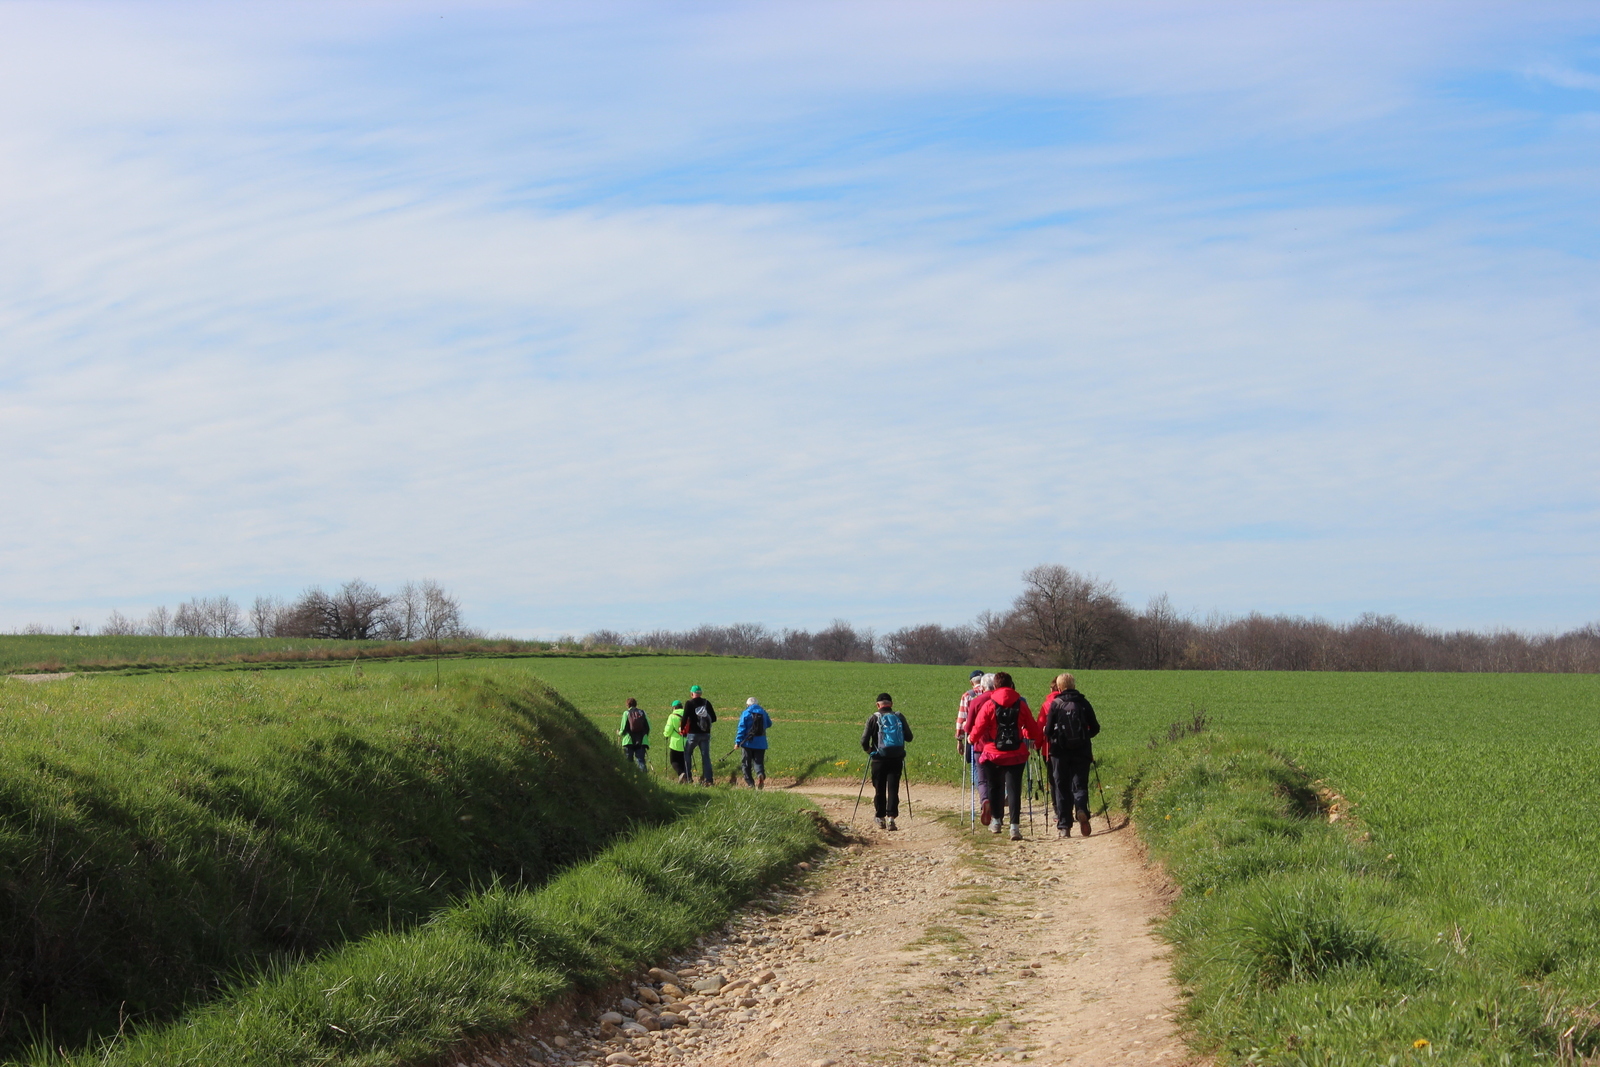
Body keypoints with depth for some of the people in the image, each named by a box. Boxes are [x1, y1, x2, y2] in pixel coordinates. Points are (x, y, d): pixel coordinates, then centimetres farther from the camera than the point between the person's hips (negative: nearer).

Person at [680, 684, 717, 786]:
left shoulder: (689, 703, -8)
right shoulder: (707, 703, 3)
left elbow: (685, 717, -14)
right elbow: (714, 718, 5)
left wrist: (682, 728, 3)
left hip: (693, 733, -3)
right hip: (705, 734, 3)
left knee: (687, 754, 14)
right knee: (706, 756, 6)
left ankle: (688, 777, 9)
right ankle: (708, 779, 0)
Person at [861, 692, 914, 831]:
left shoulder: (874, 718, -4)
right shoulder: (899, 717, 2)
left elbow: (864, 740, -10)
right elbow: (909, 737, 7)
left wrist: (868, 750, 11)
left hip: (879, 758, -1)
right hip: (897, 758, 1)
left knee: (879, 789, 10)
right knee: (893, 789, 2)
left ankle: (880, 818, 18)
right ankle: (891, 818, -9)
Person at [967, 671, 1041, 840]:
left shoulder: (989, 705, -6)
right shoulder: (1021, 705, -1)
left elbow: (978, 728, -6)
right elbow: (1033, 730, 5)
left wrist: (972, 738, 16)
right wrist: (1038, 739, 27)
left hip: (994, 754, 0)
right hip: (1016, 755, 0)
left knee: (995, 787, 17)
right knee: (1014, 789, 0)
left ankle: (996, 821, 25)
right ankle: (1015, 826, -8)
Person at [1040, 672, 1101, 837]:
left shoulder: (1055, 704, -5)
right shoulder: (1083, 703, 1)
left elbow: (1047, 730, -6)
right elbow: (1095, 728, 4)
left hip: (1060, 752, -1)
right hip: (1081, 751, 1)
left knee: (1061, 788, 7)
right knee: (1079, 785, 6)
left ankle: (1064, 825, 2)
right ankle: (1082, 810, -25)